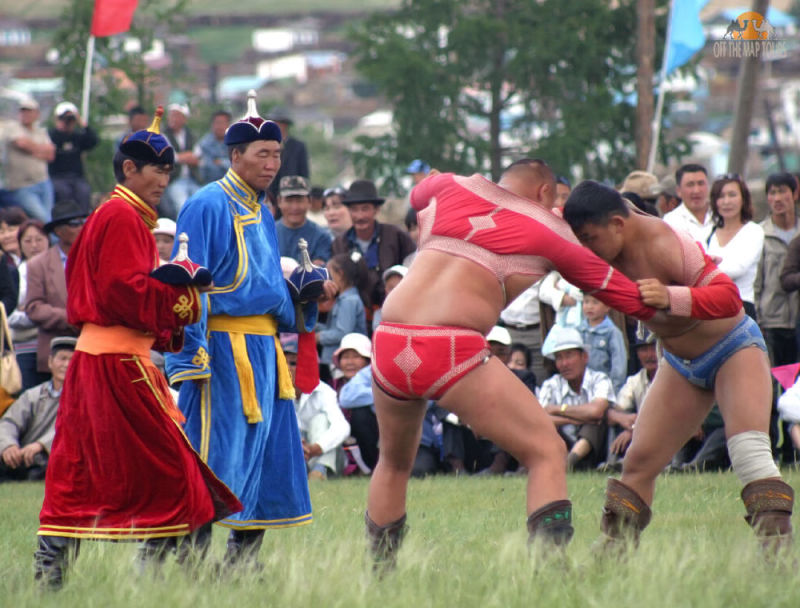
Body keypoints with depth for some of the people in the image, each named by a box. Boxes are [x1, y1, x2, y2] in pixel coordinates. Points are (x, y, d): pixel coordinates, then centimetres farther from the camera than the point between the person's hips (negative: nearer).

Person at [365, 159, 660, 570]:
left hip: (389, 341, 5)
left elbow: (416, 197, 45)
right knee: (547, 453, 3)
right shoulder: (549, 232, 11)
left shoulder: (452, 186, 20)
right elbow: (628, 297, 16)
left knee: (394, 462, 28)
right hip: (452, 349, -5)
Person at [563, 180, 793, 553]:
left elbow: (729, 298, -37)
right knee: (639, 462, 1)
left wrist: (672, 298, -51)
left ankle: (776, 545, -32)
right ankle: (613, 550, 6)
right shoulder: (607, 243, -12)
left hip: (734, 348, -7)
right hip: (682, 364, 7)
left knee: (747, 448, -26)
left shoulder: (666, 246, -32)